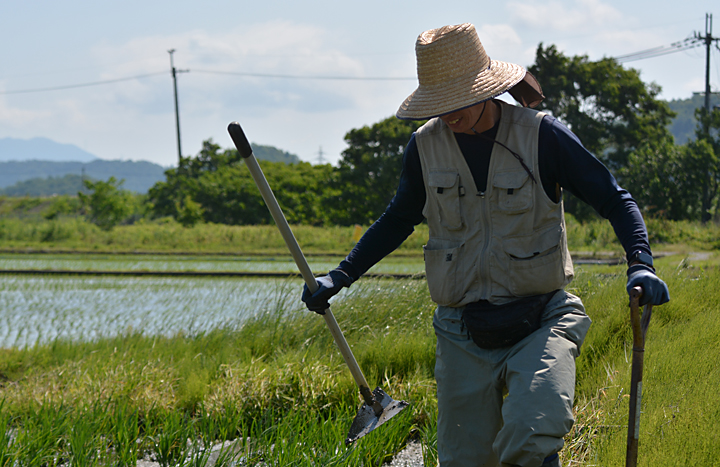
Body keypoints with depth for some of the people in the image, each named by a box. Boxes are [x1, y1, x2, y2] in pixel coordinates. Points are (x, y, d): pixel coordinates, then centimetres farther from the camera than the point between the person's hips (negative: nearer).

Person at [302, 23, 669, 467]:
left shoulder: (542, 136, -9)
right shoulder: (426, 147, 2)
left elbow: (615, 200, -2)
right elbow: (399, 219, 21)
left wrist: (640, 264, -19)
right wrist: (340, 276, 15)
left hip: (540, 324, -3)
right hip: (463, 336, 4)